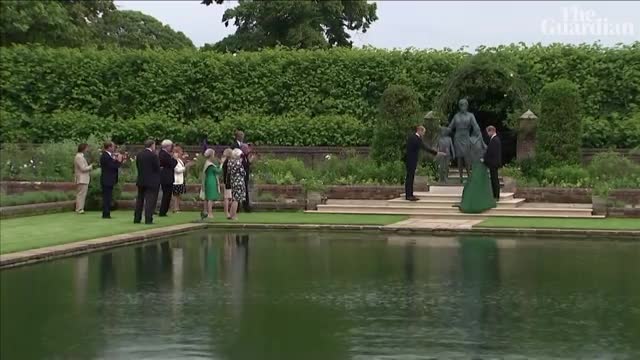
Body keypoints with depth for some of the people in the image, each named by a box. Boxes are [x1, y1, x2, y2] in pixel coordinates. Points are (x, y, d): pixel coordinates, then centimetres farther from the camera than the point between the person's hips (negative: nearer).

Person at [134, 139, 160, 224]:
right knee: (150, 201, -3)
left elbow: (137, 166, 8)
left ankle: (137, 218, 17)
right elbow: (157, 168, -13)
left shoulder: (139, 155, 4)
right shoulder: (153, 155, -15)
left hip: (141, 180, 6)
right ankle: (148, 220, -6)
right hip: (152, 181, -6)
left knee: (139, 200, 15)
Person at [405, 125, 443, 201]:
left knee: (410, 177, 12)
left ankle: (409, 194, 16)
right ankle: (408, 195, -3)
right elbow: (425, 148, -22)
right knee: (410, 177, -6)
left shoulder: (411, 137, 10)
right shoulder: (417, 139, -19)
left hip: (409, 159, 9)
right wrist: (436, 153, -21)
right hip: (411, 160, -9)